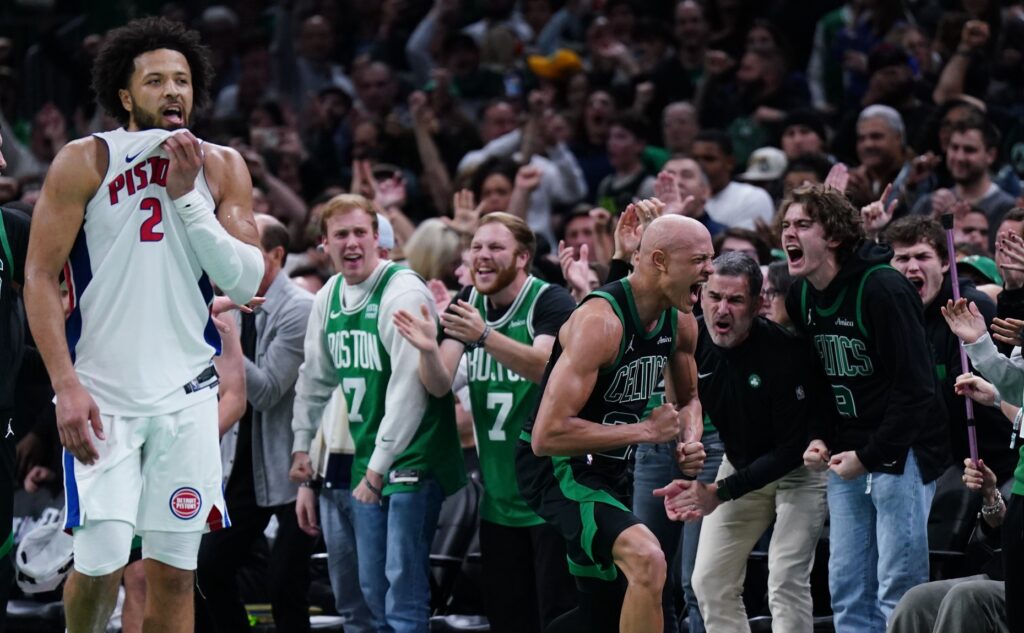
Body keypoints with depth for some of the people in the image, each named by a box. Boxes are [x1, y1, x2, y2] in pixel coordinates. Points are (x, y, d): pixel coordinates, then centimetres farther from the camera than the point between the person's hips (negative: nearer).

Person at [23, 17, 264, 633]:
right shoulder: (85, 162, -4)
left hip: (187, 397, 3)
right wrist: (67, 387, -14)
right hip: (102, 393, -3)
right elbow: (41, 279, -5)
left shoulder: (222, 168, 5)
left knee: (175, 570, 3)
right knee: (101, 562, -10)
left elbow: (248, 283, -2)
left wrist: (187, 197, -12)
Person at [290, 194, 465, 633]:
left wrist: (379, 467, -19)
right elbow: (314, 377, 22)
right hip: (366, 462, 8)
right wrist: (301, 444, 18)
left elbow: (410, 387, -20)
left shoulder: (403, 292, -16)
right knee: (372, 588, 10)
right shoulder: (327, 298, 8)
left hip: (412, 459, -8)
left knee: (403, 582, -11)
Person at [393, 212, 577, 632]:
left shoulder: (551, 302, -11)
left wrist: (484, 336, -43)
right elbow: (439, 385, -1)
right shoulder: (467, 304, 8)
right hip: (498, 496, 7)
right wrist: (428, 348, -23)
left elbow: (543, 365, -29)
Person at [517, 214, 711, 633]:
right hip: (556, 467, -10)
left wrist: (690, 440, -2)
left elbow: (687, 399, 22)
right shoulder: (600, 321, -27)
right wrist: (646, 430, -25)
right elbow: (548, 434, -32)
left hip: (609, 470, 10)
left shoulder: (680, 323, 0)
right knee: (647, 559, -32)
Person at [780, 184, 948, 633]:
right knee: (847, 590, 6)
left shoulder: (882, 289, -17)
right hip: (847, 457, 8)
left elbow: (913, 386, -18)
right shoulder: (801, 296, 7)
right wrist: (818, 437, 2)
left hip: (900, 452, -8)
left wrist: (870, 456, -17)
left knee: (898, 589, -9)